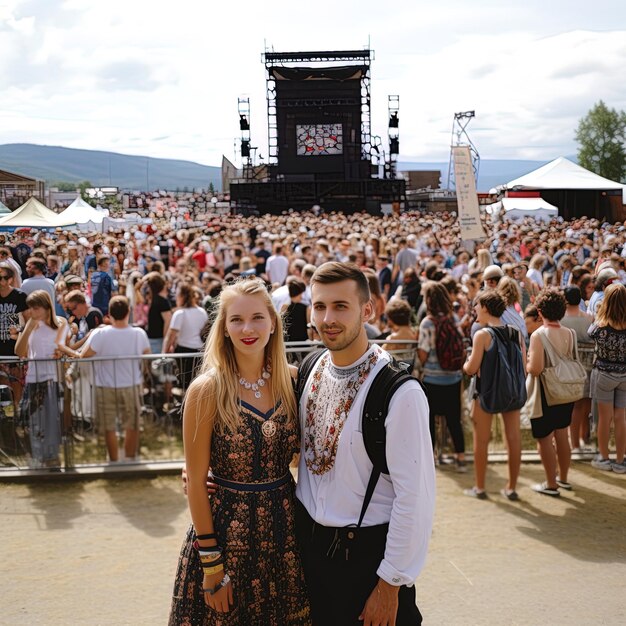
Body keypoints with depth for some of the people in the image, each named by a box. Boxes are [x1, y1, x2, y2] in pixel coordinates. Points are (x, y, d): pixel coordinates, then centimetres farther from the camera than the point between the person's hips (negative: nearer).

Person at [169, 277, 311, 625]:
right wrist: (211, 562, -11)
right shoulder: (208, 390, -14)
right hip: (228, 528, -4)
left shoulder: (291, 379, -2)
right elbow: (196, 483, -11)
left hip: (286, 527, 4)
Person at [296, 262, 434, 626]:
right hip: (309, 541, 6)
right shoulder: (310, 372, -1)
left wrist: (391, 584, -15)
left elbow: (415, 498, -19)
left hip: (368, 552, -6)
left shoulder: (400, 392, -21)